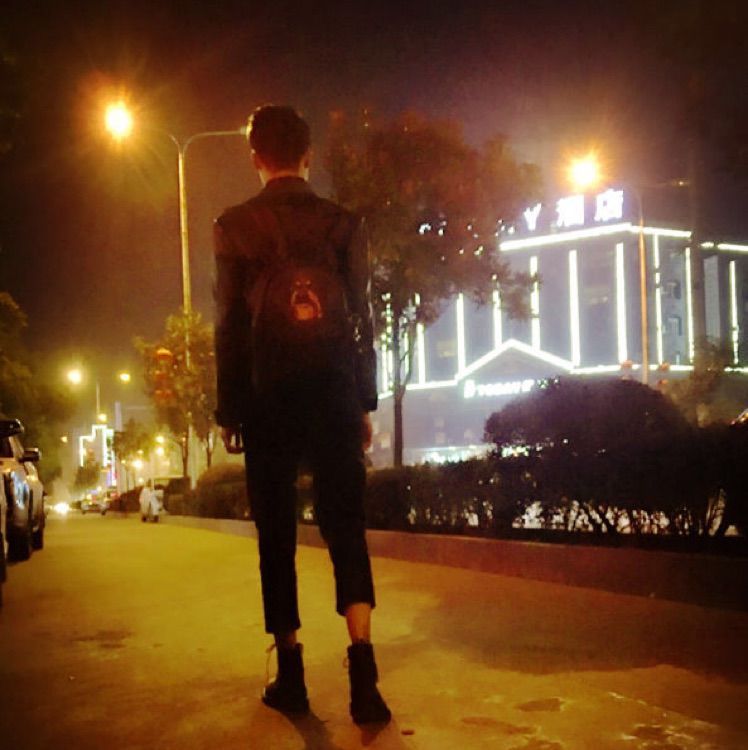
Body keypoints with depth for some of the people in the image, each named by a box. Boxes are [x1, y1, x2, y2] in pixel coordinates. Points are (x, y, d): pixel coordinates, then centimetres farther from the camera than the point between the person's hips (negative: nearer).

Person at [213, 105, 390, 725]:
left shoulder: (235, 227, 1)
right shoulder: (343, 224, 5)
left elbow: (229, 326, 0)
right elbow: (362, 321, 4)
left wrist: (229, 411, 6)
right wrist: (365, 405, 9)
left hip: (268, 400, -1)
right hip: (334, 397, 1)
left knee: (277, 537, 7)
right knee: (346, 530, 1)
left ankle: (292, 677, 10)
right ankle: (363, 671, -13)